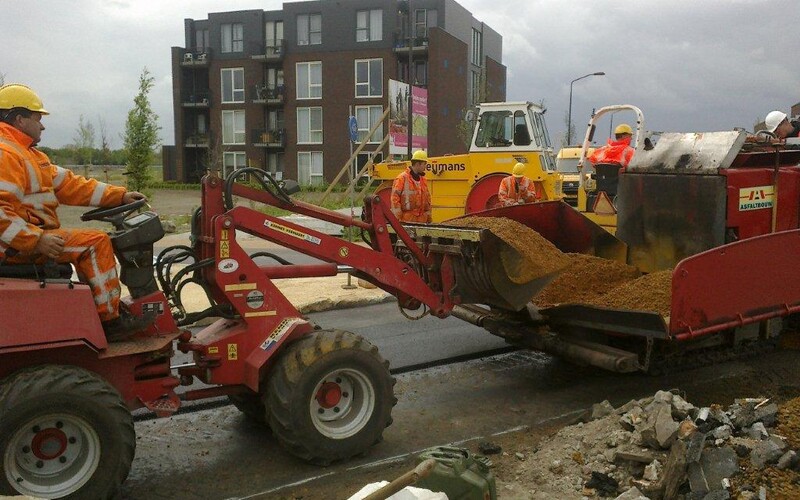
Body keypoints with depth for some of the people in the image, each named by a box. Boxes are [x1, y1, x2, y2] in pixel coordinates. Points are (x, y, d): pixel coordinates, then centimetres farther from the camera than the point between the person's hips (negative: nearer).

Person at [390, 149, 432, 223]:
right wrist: (397, 217, -13)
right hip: (407, 219, -7)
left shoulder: (423, 179, 16)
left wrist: (428, 217, 19)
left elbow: (427, 198, 23)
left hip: (422, 219, 7)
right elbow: (395, 197, -10)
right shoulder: (402, 178, -7)